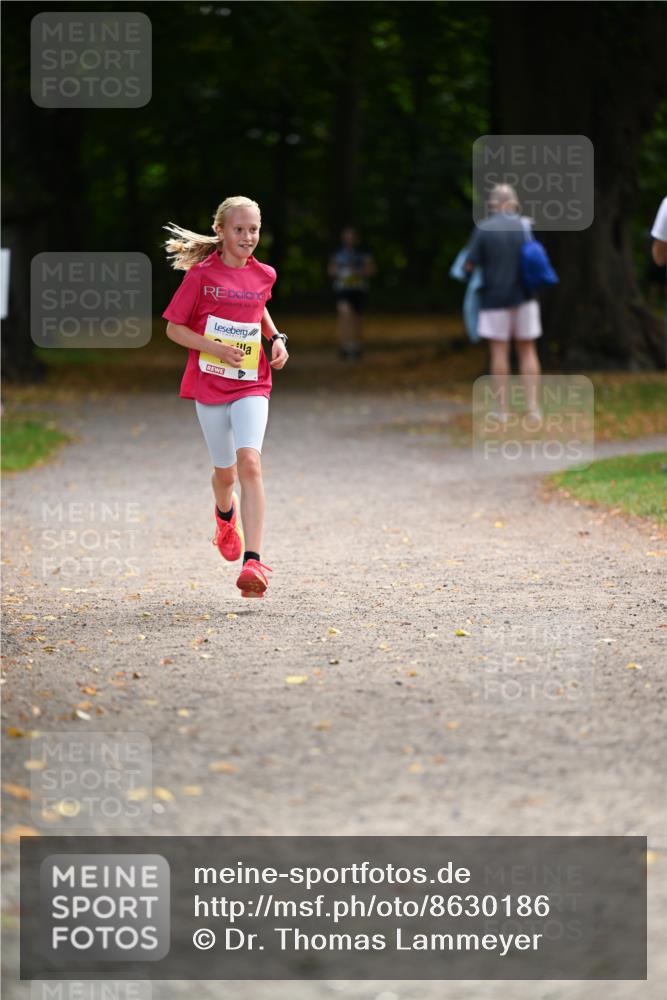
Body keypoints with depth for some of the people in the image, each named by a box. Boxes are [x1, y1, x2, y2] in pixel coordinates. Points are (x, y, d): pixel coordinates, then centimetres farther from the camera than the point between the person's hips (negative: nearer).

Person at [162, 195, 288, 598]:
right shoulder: (202, 275, -8)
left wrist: (277, 338, 8)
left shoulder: (263, 275, 3)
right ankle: (226, 512, 49)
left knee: (250, 462, -19)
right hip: (209, 383, -1)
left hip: (252, 383, 1)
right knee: (226, 471, 10)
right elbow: (174, 328, -6)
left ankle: (253, 561, -24)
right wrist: (217, 348, -19)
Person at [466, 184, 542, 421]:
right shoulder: (525, 226, -1)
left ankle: (502, 408, 4)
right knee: (527, 351, 9)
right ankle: (533, 405, 3)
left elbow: (470, 264, -10)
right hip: (524, 297, 2)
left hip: (494, 297, -2)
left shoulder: (483, 229, -9)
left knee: (499, 352, 3)